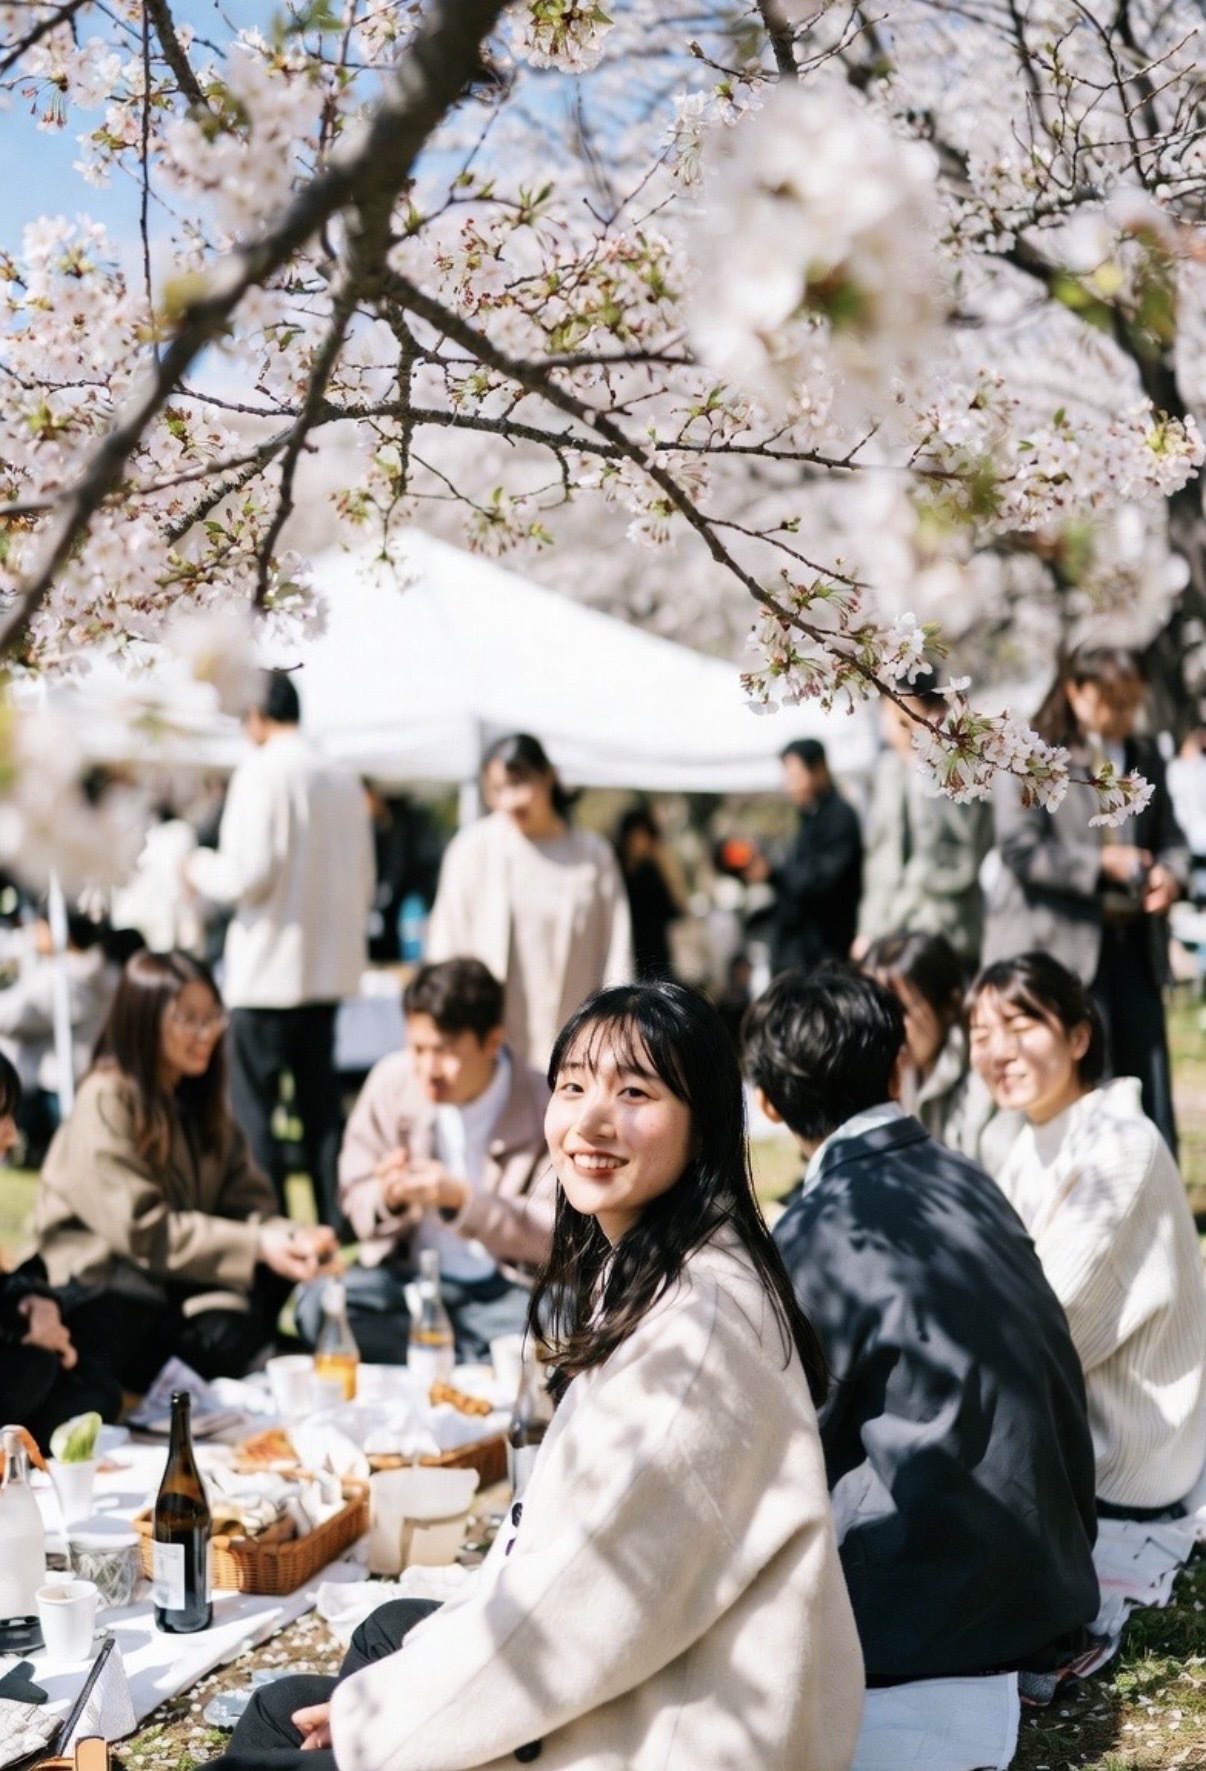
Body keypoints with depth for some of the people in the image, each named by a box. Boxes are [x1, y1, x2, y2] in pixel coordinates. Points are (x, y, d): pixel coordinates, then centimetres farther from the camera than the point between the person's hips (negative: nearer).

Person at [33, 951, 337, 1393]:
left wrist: (291, 1239, -20)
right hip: (101, 1284, -5)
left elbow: (246, 1203, 2)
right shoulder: (106, 1100, -13)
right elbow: (142, 1229, -20)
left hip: (178, 1274, 5)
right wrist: (257, 1246, -26)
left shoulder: (200, 1098, 10)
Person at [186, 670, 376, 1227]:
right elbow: (364, 880, 13)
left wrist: (201, 868, 1)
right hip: (329, 966, 7)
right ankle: (335, 1219, 14)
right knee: (321, 1100, 13)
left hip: (268, 967, -7)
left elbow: (250, 872, -17)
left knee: (252, 1106, -1)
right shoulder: (344, 781, 9)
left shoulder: (260, 773, -12)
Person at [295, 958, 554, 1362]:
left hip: (505, 1289, -2)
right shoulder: (392, 1080, -4)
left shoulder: (540, 1106, -10)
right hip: (404, 1274, 2)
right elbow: (356, 1200, 2)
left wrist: (462, 1200, -26)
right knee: (317, 1304, -26)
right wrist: (386, 1199, -23)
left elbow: (555, 1235, -13)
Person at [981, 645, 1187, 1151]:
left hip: (1133, 938, 5)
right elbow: (1019, 847, -12)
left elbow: (1169, 834, 17)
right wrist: (1100, 863, -16)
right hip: (1059, 942, -5)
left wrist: (1170, 871, -6)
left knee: (1149, 1084, 6)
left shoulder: (1144, 758, 14)